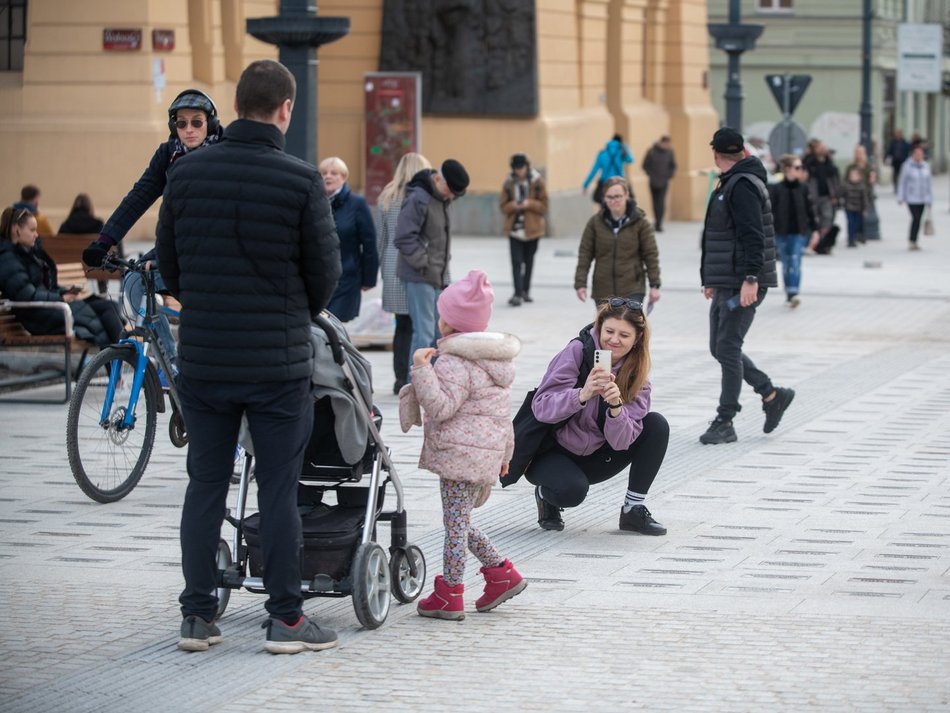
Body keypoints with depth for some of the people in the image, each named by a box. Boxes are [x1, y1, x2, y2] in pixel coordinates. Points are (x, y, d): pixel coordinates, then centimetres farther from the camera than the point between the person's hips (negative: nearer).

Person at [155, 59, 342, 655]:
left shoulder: (187, 173, 0)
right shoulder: (301, 181, -11)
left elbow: (167, 261, 8)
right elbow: (326, 270, -4)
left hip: (202, 359, 3)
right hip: (278, 361, -3)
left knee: (206, 486, 10)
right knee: (279, 490, 3)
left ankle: (198, 616, 13)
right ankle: (286, 619, 7)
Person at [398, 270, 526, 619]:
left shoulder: (454, 362, -15)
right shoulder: (498, 360, 15)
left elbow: (441, 407, -22)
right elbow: (504, 413, 21)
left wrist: (421, 370, -21)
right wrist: (504, 452, 27)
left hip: (460, 453, -9)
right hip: (489, 453, 9)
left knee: (455, 523, -3)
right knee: (461, 522, 19)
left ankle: (450, 594, 2)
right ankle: (501, 573, 16)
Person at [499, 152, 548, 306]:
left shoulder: (537, 182, -5)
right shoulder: (509, 183, -2)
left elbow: (543, 206, -2)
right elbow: (503, 205, 3)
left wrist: (530, 204, -20)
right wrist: (512, 206, -18)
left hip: (532, 228, 0)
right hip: (514, 228, 0)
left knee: (529, 261, 13)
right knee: (516, 262, -10)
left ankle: (525, 291, 27)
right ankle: (518, 294, -14)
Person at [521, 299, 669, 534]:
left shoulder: (637, 374, -5)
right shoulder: (577, 352, -16)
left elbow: (621, 441, -15)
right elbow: (541, 408, -25)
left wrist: (616, 406, -35)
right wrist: (583, 395, -41)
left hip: (595, 459, 5)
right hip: (550, 453, -4)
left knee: (656, 425, -13)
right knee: (572, 490, -36)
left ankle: (633, 510, -6)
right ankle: (546, 495, 2)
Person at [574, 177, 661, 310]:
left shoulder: (639, 221, -5)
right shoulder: (595, 222, -1)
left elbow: (651, 254, -2)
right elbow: (585, 254, 1)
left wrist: (654, 285, -3)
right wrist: (580, 283, -4)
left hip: (632, 289, -2)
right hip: (603, 290, 2)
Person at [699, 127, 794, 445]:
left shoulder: (743, 186, -14)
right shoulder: (728, 184, 18)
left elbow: (753, 236, -23)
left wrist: (750, 278, -29)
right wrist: (710, 279, 26)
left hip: (743, 285, -10)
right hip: (726, 284, 10)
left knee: (728, 349, -9)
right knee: (720, 348, 11)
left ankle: (725, 423, -5)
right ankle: (772, 395, 20)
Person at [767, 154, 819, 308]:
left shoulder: (803, 189, 2)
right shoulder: (776, 189, -4)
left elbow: (810, 210, 7)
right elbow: (770, 211, -3)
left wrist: (815, 230, 5)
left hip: (799, 232, 0)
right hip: (782, 232, 0)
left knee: (795, 262, -12)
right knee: (786, 264, 9)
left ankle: (794, 294, -18)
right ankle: (789, 294, 21)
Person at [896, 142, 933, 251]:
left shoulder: (926, 166, 6)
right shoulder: (907, 166, -7)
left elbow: (929, 182, 12)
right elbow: (902, 182, -3)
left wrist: (929, 199, 11)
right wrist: (900, 197, -4)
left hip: (922, 198, 5)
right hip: (911, 198, -5)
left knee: (918, 219, 8)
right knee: (915, 218, -14)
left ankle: (914, 241, 17)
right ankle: (912, 242, -6)